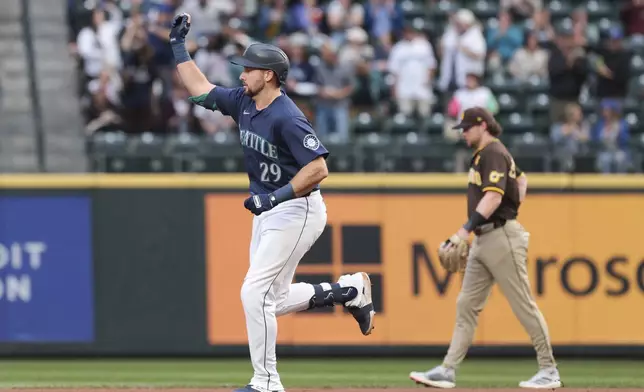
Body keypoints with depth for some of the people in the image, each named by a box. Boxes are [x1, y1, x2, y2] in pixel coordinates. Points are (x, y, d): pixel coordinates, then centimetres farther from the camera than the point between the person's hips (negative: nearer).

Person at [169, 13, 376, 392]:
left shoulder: (287, 118, -22)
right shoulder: (244, 103, 4)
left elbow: (318, 168, -26)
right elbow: (201, 90, 15)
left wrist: (275, 197, -29)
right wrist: (179, 45, 10)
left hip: (296, 211, -9)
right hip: (268, 209, 9)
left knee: (254, 293, -12)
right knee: (273, 300, 12)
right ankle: (350, 290, 28)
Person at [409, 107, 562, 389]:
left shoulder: (493, 154, -14)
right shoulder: (485, 154, 17)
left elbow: (493, 196, -27)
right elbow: (521, 179, 33)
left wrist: (465, 230, -35)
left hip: (502, 237, -10)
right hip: (483, 240, 10)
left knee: (523, 304, -5)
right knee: (466, 305, 5)